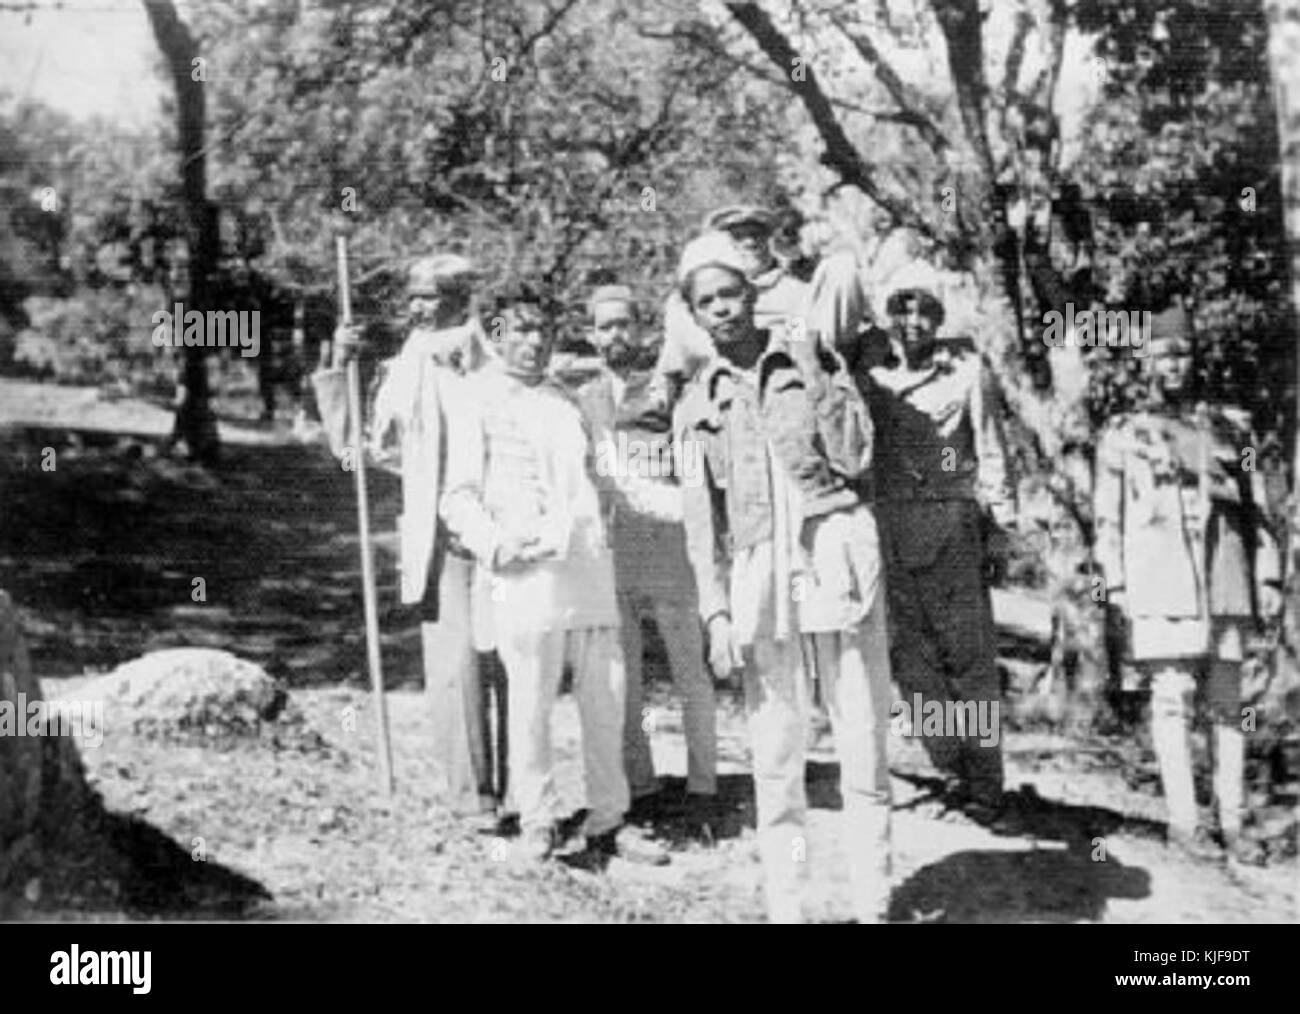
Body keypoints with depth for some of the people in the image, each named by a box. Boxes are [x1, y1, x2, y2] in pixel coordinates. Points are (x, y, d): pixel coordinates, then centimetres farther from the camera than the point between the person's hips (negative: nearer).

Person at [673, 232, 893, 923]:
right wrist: (716, 612, 1)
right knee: (773, 754, 2)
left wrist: (813, 372, -4)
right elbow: (700, 520, 9)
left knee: (863, 740, -1)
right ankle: (784, 907, 10)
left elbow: (854, 457, -2)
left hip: (836, 552, -1)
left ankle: (872, 905, 7)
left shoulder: (815, 360, 8)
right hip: (757, 573, 1)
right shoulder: (697, 403, 11)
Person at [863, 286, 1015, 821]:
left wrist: (997, 520, 1)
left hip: (951, 521, -3)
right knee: (913, 657, 0)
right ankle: (955, 771, 7)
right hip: (891, 529, 3)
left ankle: (985, 787, -2)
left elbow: (990, 452, 8)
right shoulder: (872, 381, 15)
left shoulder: (968, 375, 8)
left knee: (970, 655, -5)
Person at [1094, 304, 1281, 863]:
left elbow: (1256, 508, 15)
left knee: (1226, 701, 3)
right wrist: (1113, 586, -3)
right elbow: (1108, 518, 6)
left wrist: (1269, 575, 7)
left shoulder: (1228, 428, 16)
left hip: (1225, 580, 3)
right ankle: (1184, 821, -2)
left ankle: (1231, 822, 6)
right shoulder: (1122, 434, 9)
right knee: (1173, 698, -6)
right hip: (1159, 582, -2)